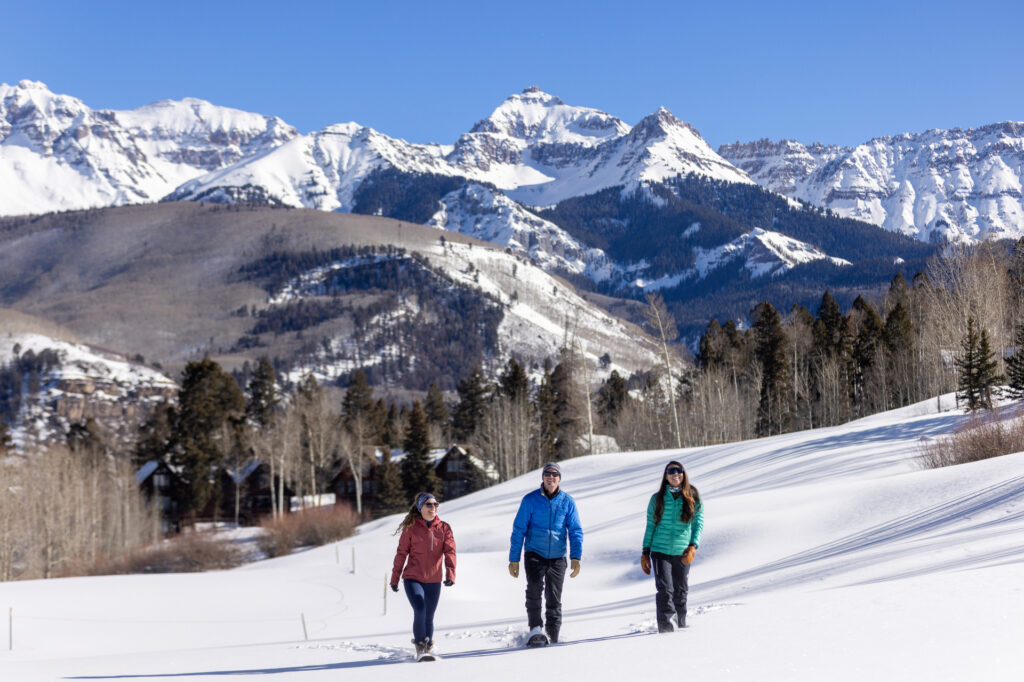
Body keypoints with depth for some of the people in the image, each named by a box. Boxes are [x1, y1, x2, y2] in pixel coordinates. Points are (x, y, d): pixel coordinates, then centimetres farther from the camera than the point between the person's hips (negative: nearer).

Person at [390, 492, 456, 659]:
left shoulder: (444, 528, 2)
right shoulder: (411, 528, -3)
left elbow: (450, 552, -5)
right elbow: (401, 554, 2)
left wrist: (450, 574, -20)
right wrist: (395, 578, 4)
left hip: (434, 581, 3)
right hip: (413, 578, -2)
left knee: (429, 617, 10)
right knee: (420, 611, -19)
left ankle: (428, 648, 29)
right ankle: (419, 645, 0)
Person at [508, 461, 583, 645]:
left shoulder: (567, 502, 1)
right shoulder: (530, 500, -3)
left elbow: (575, 531, 1)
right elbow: (519, 530, -1)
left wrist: (576, 557, -13)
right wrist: (514, 559, -5)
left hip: (557, 557, 2)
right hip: (534, 554, -2)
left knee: (554, 599, 5)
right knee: (535, 587, -26)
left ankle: (553, 639, 15)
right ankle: (535, 628, -18)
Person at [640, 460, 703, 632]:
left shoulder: (693, 499, 4)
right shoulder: (657, 499, 5)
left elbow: (698, 524, -2)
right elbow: (650, 526, 9)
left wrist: (694, 546, -17)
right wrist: (645, 552, 6)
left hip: (682, 553, 1)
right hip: (660, 551, -1)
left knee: (681, 592, 10)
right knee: (665, 590, -13)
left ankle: (681, 625, 27)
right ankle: (665, 626, -13)